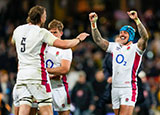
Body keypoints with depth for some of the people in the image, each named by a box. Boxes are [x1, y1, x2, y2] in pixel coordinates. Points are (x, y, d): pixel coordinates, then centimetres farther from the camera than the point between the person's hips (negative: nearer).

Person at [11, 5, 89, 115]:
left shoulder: (18, 30, 10)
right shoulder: (42, 32, -8)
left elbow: (13, 41, 33)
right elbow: (64, 44, -14)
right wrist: (78, 39, 4)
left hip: (21, 74, 6)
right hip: (37, 74, -6)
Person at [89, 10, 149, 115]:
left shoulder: (135, 48, -1)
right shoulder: (115, 47, 17)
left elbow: (145, 37, -18)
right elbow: (98, 40, 17)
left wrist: (136, 20, -28)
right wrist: (93, 23, 7)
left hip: (129, 88, -6)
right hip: (115, 88, 6)